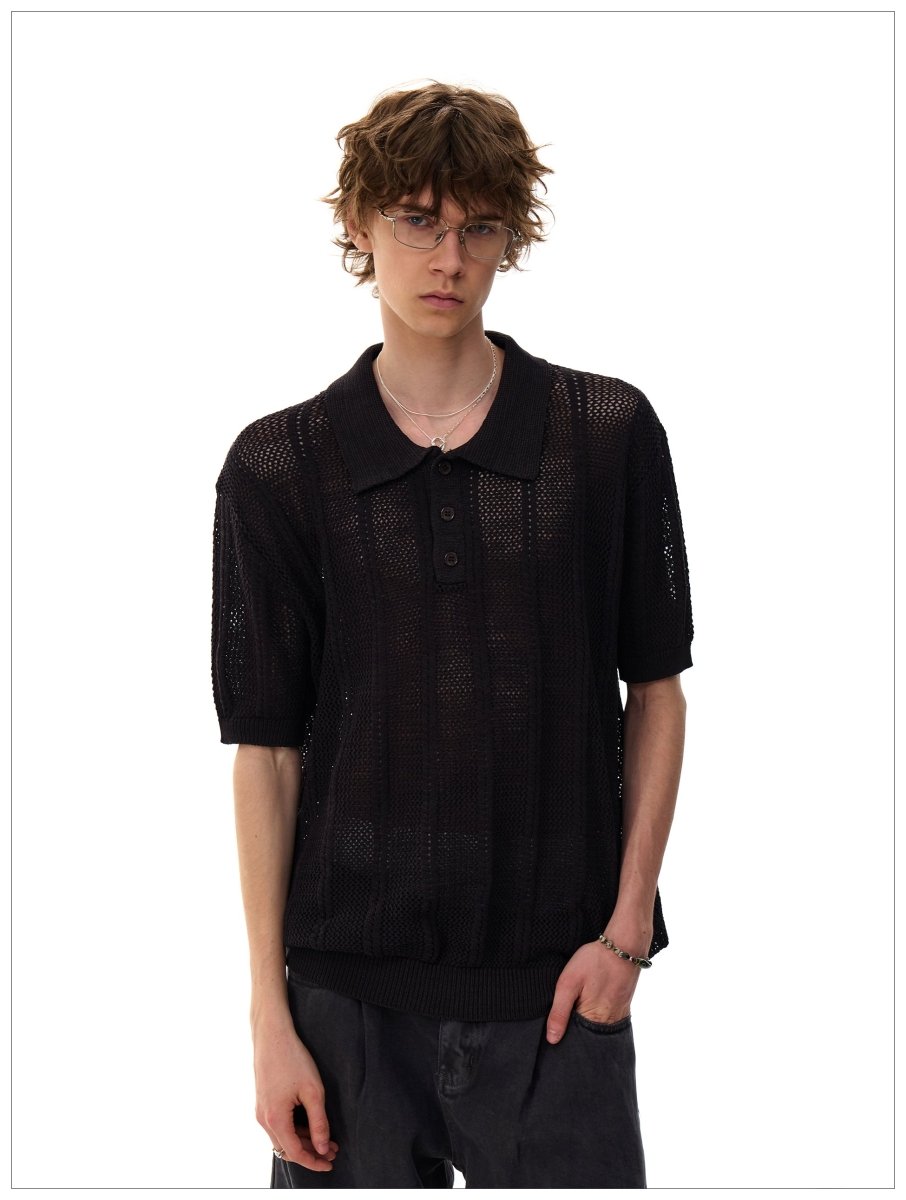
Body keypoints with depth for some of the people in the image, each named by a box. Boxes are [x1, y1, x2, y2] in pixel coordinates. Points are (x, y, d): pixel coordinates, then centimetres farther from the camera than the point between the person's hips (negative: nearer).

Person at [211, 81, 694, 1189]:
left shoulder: (611, 435, 1)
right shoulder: (279, 466, 0)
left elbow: (656, 689, 6)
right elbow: (265, 748, 0)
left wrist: (627, 927, -2)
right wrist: (270, 1016, -2)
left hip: (556, 985, 0)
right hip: (350, 988, 0)